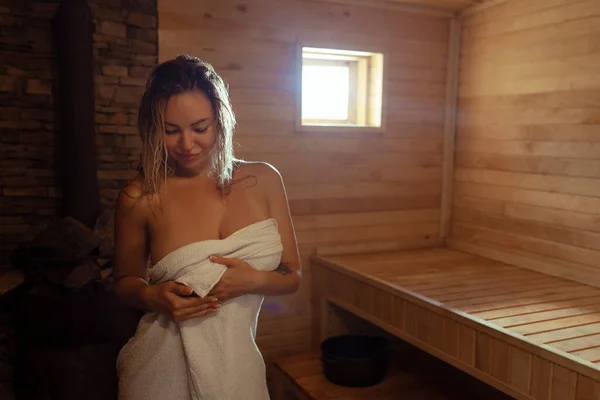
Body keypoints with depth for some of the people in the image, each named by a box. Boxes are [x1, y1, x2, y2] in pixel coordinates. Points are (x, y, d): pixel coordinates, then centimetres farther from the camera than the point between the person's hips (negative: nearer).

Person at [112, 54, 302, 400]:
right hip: (165, 371, -1)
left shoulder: (263, 180, -5)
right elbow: (125, 280, 6)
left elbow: (293, 275, 1)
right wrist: (152, 296, -15)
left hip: (240, 367, 2)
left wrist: (255, 281, -19)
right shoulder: (140, 198, -10)